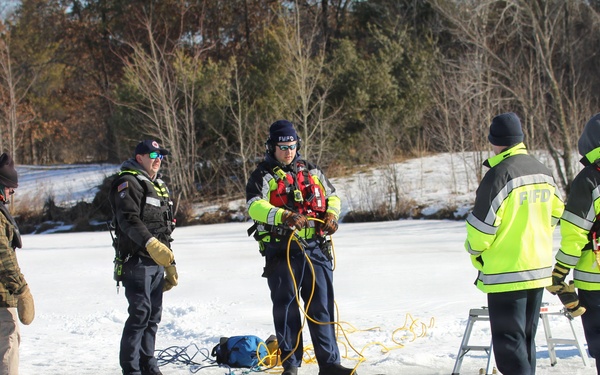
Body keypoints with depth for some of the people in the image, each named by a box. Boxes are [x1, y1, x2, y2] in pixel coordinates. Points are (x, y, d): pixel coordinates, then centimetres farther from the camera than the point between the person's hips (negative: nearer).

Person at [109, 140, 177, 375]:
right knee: (140, 313, -12)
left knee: (153, 315, 10)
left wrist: (170, 264, 25)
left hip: (157, 261, 9)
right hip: (137, 260, -9)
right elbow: (129, 220, -21)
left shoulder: (159, 186, 23)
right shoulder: (128, 183, -6)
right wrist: (151, 244, -33)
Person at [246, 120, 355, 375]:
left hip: (316, 249, 4)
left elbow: (332, 196, 26)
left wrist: (332, 215, 3)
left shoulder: (311, 171, 17)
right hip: (282, 251, -4)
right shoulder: (263, 176, 1)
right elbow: (254, 206, -16)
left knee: (322, 306, 3)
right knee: (286, 307, 1)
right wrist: (284, 216, -32)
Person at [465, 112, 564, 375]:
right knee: (526, 338, 18)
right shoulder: (543, 172, 7)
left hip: (506, 272, -8)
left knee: (508, 341, -5)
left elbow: (482, 224, -14)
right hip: (539, 268, 8)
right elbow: (555, 212, 19)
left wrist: (475, 251, 4)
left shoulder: (499, 174, -17)